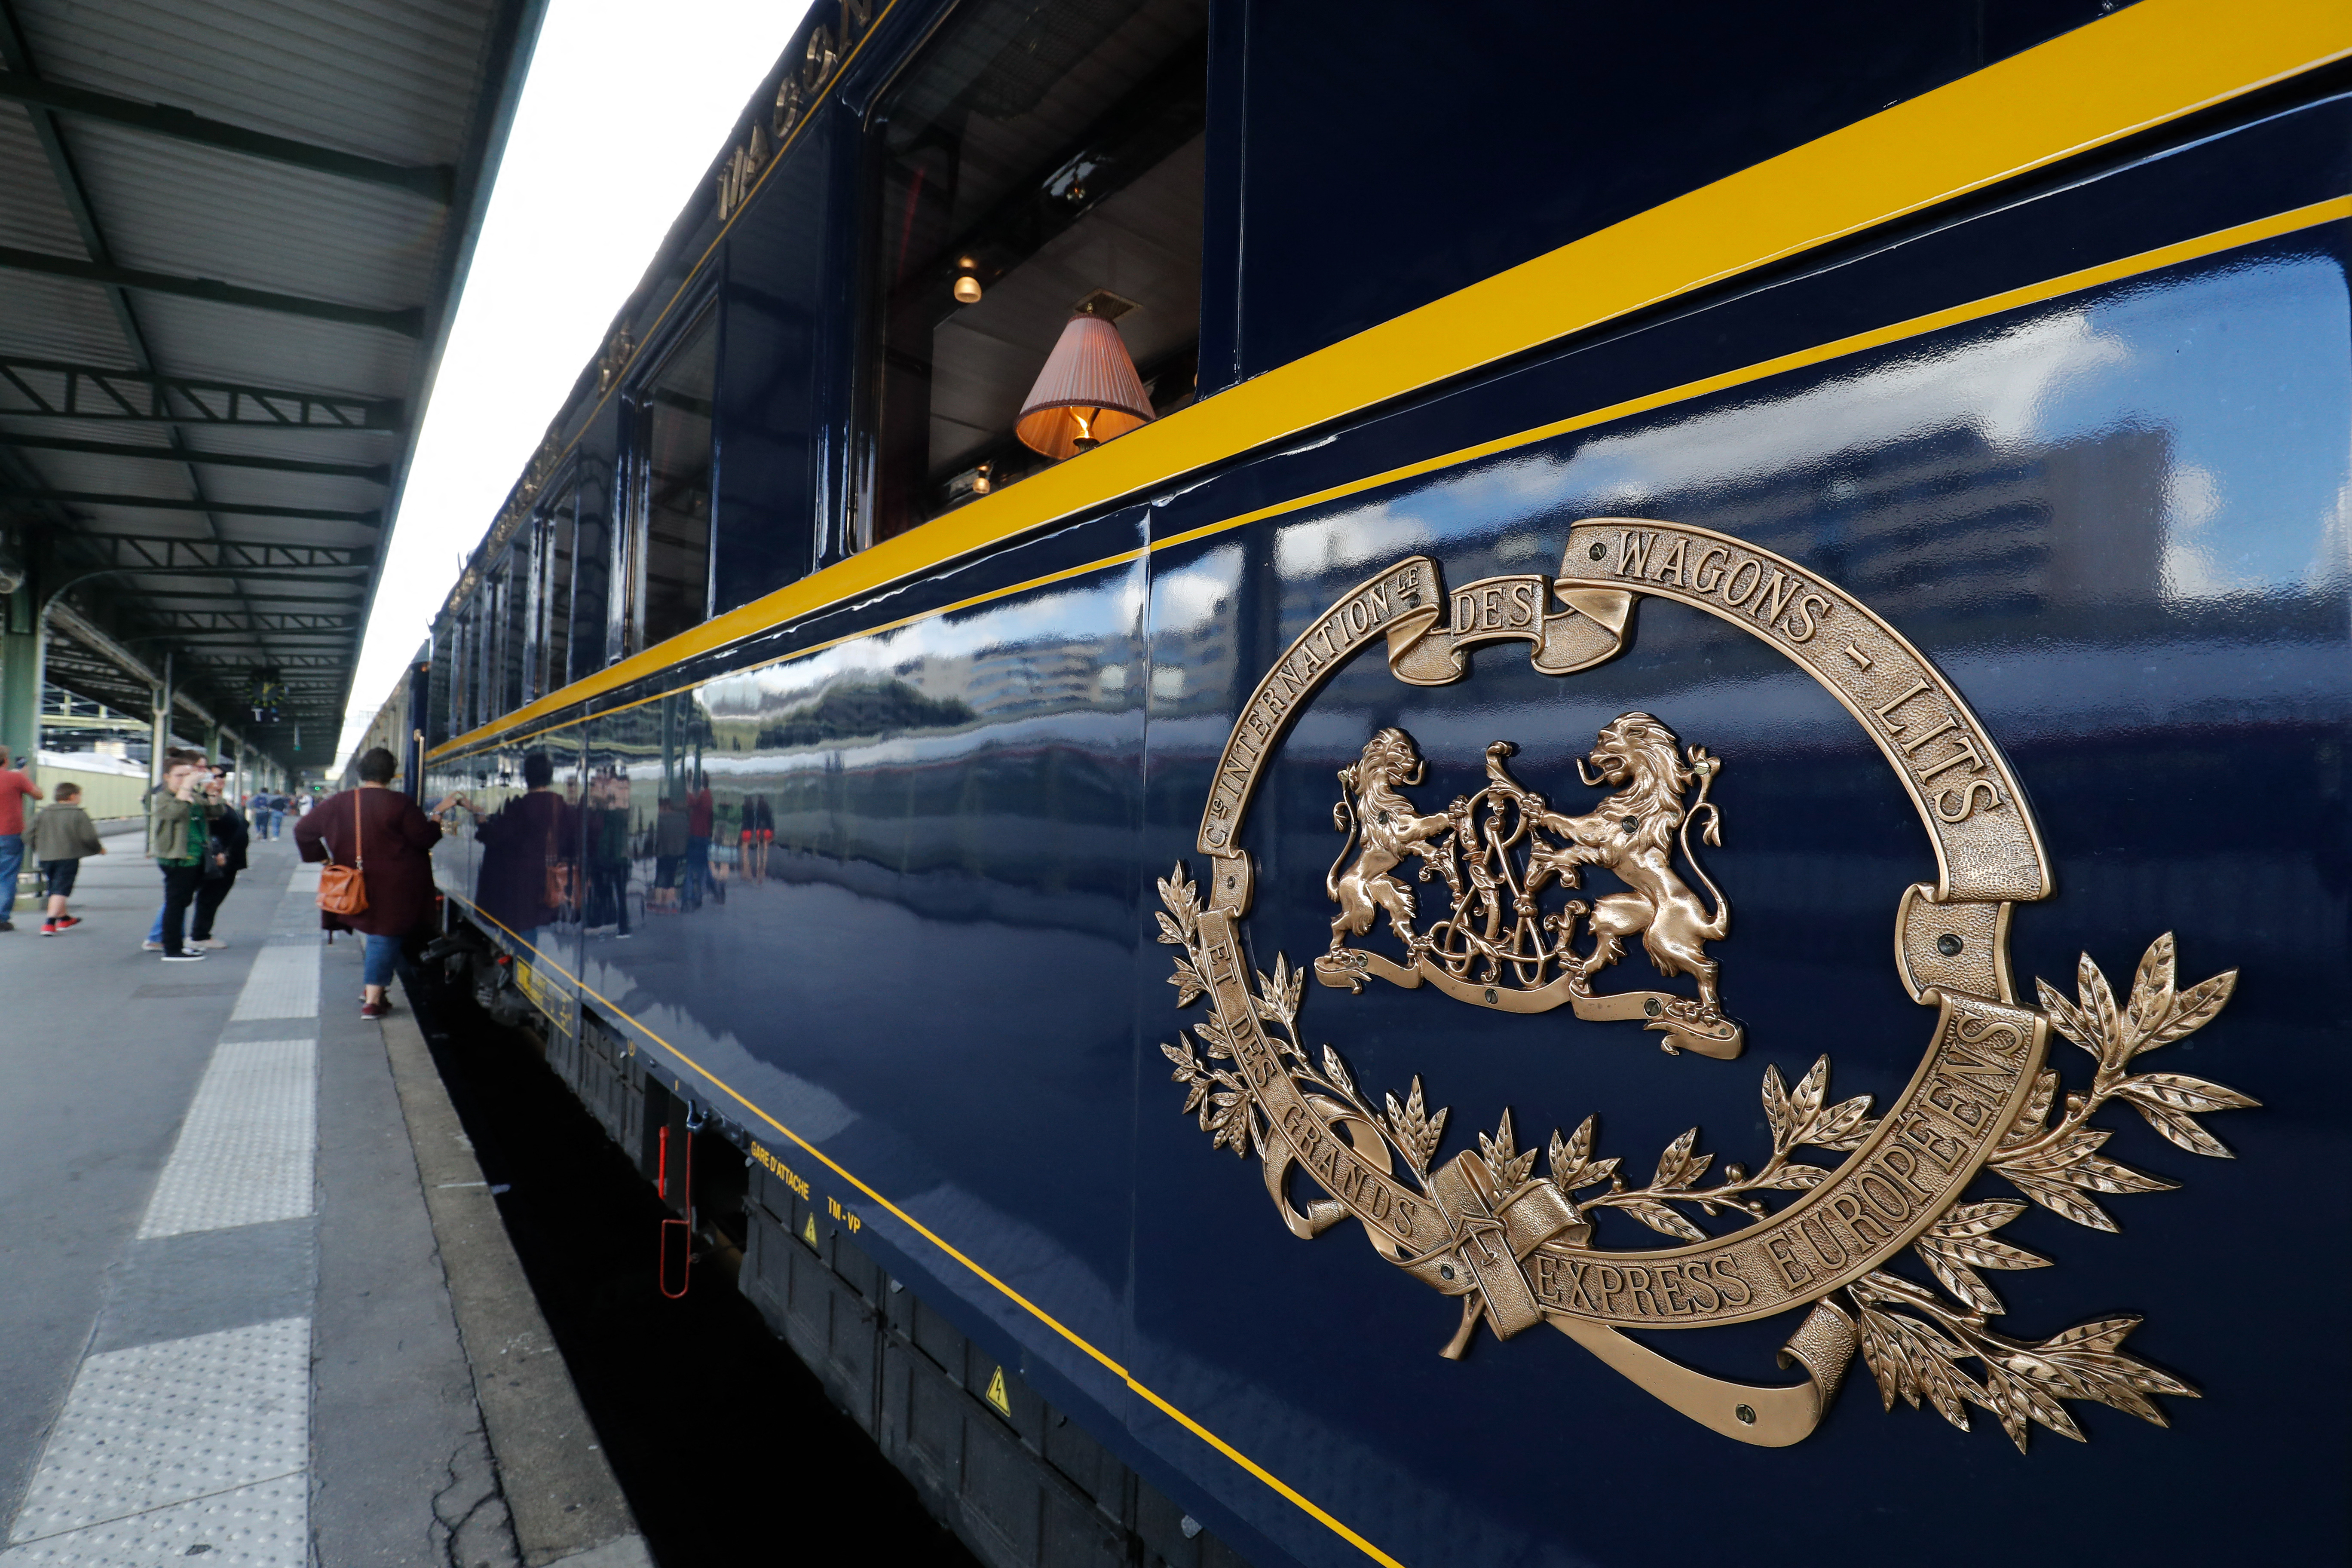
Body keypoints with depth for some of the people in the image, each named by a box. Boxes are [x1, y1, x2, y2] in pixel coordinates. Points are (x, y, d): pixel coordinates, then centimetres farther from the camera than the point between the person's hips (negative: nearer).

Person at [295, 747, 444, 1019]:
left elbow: (303, 829, 9)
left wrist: (322, 856, 18)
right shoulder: (399, 803, -12)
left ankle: (370, 988, 25)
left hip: (357, 886, 5)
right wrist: (436, 815, 5)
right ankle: (372, 1001, 2)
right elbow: (424, 838, -8)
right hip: (394, 889, -5)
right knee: (386, 936, 2)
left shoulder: (338, 803, 3)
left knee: (378, 935, 22)